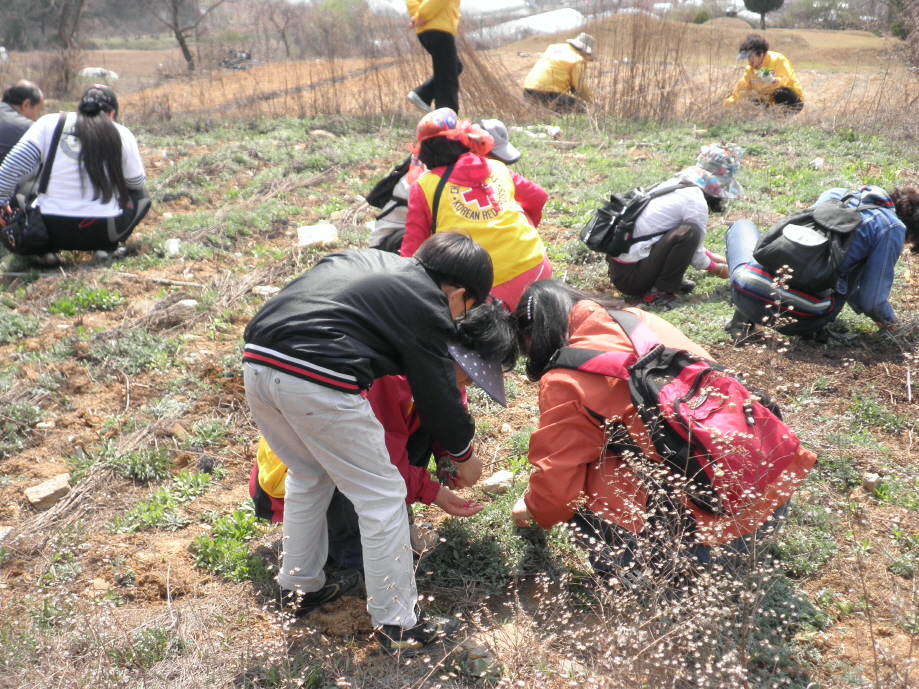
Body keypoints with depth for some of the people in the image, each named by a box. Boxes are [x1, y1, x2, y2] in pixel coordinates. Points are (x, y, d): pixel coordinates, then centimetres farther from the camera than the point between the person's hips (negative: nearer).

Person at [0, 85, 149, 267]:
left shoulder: (48, 124, 4)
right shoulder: (122, 135, 2)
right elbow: (136, 182, 13)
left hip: (50, 230, 1)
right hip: (102, 233, -1)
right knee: (141, 195, 28)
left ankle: (47, 249, 11)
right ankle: (108, 248, 9)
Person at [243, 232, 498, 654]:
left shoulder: (372, 260, 24)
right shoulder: (427, 308, 4)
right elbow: (439, 397, 10)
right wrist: (464, 455, 27)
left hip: (257, 360, 8)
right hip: (317, 381, -8)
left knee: (308, 475, 29)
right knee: (383, 497, 8)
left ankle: (300, 587, 42)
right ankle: (397, 623, 17)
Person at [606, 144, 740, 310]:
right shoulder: (695, 201, -13)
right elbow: (696, 257, -4)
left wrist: (711, 256, 34)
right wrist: (719, 270, 15)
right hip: (631, 276, -9)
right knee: (689, 232, -20)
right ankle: (658, 292, -12)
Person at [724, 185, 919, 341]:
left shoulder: (836, 193, 20)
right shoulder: (893, 228, 5)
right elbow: (871, 302, 3)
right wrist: (888, 320, 28)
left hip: (748, 295, 3)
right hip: (802, 321, -3)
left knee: (742, 226, 34)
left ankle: (742, 319, 17)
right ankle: (814, 329, 9)